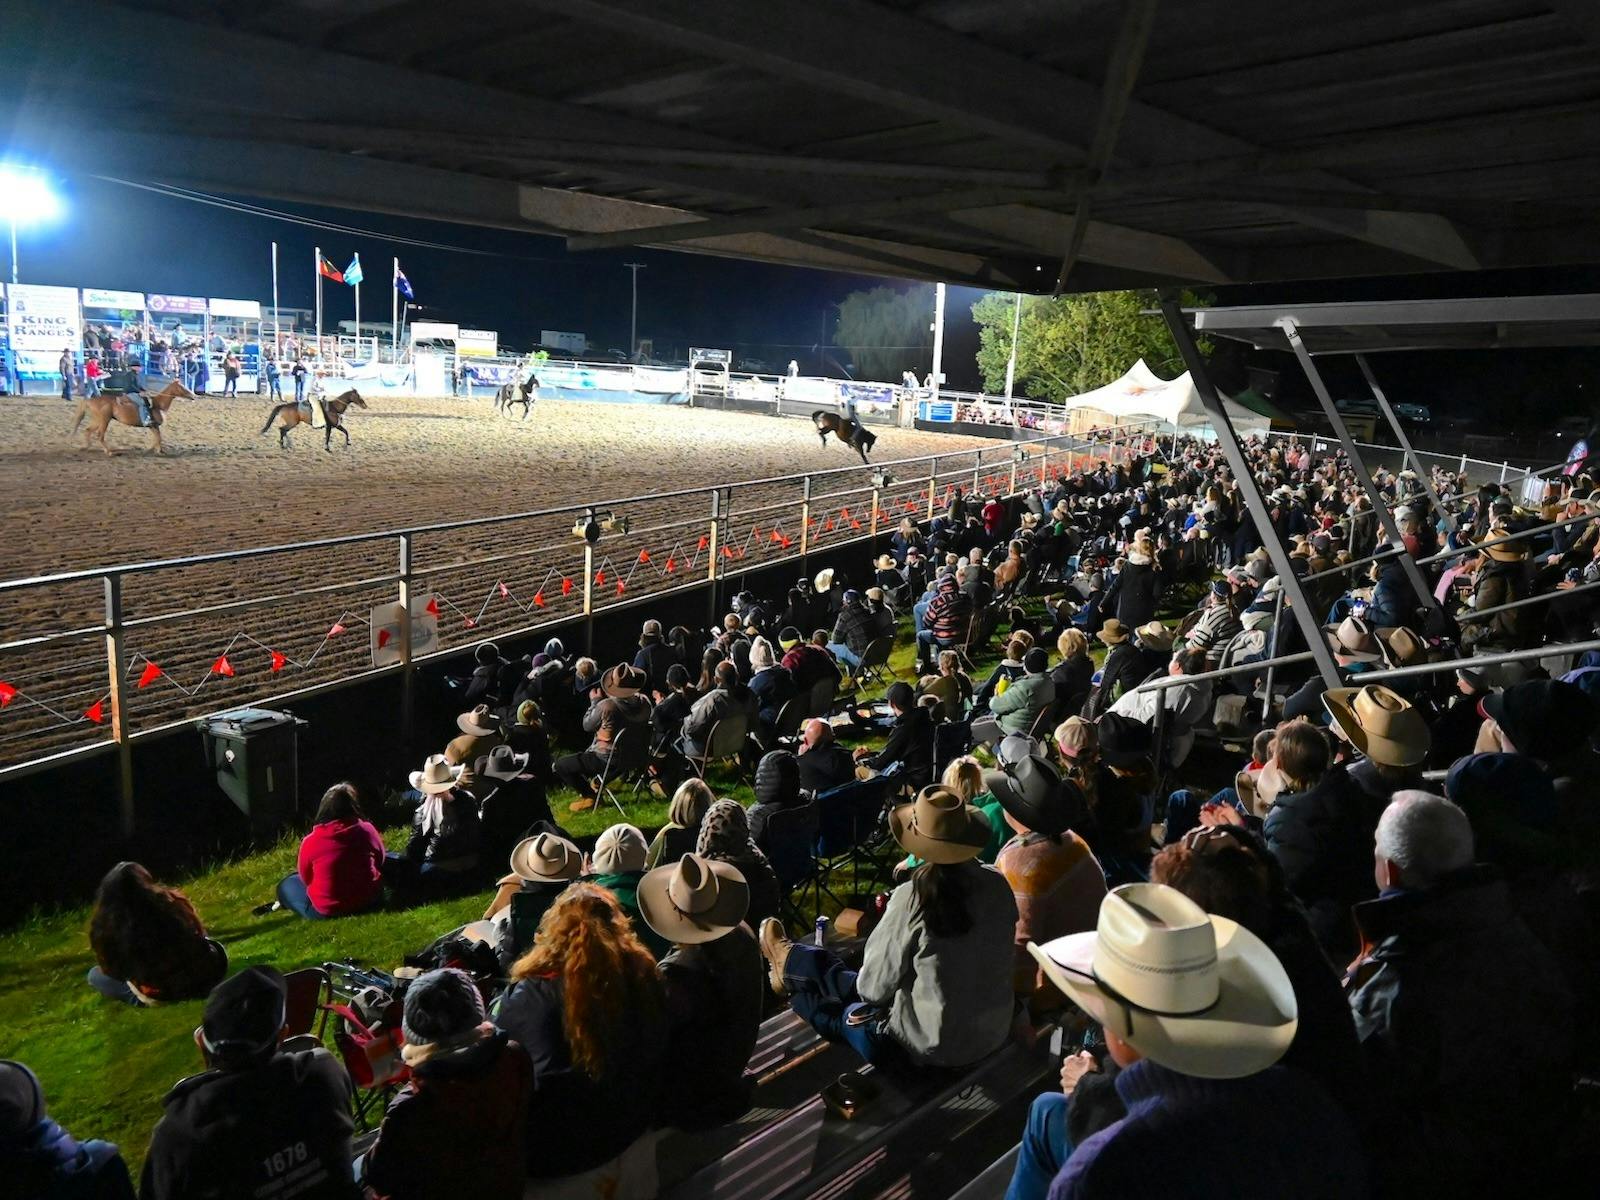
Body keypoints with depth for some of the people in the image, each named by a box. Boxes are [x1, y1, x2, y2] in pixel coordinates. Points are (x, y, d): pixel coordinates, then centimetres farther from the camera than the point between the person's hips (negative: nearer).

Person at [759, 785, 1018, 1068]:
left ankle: (791, 965, 51)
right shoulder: (998, 885, -10)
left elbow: (874, 987, -13)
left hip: (931, 1048, -5)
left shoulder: (913, 898, -24)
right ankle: (797, 982, 50)